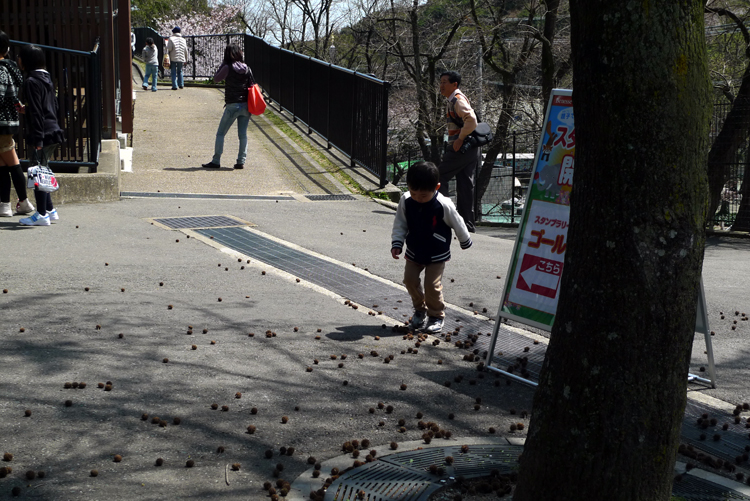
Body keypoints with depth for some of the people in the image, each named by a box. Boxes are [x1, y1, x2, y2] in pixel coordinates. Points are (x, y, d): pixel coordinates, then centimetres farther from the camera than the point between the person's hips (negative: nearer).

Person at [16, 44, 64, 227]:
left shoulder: (31, 82, -14)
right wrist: (26, 109, 21)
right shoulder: (46, 78, 13)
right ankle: (50, 210, 21)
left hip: (42, 134, -9)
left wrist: (37, 139, -18)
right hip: (53, 130, 9)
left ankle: (42, 214, 2)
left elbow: (36, 113, -18)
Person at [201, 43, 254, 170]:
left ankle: (216, 161, 4)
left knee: (220, 133, 5)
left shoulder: (228, 68, -10)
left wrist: (223, 64, 5)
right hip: (246, 105, 4)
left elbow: (216, 78, 2)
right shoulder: (247, 68, 3)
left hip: (233, 106, -4)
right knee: (243, 134, 9)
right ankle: (241, 161, 6)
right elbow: (251, 85, 5)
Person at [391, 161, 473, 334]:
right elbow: (400, 224, -1)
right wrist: (396, 243, -11)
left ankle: (436, 316, 16)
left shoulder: (443, 205, -24)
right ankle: (419, 309, 31)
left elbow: (457, 224, -9)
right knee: (410, 279, 6)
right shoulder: (406, 201, -13)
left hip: (437, 254, -4)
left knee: (432, 284, -7)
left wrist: (465, 242, 5)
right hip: (414, 252, 4)